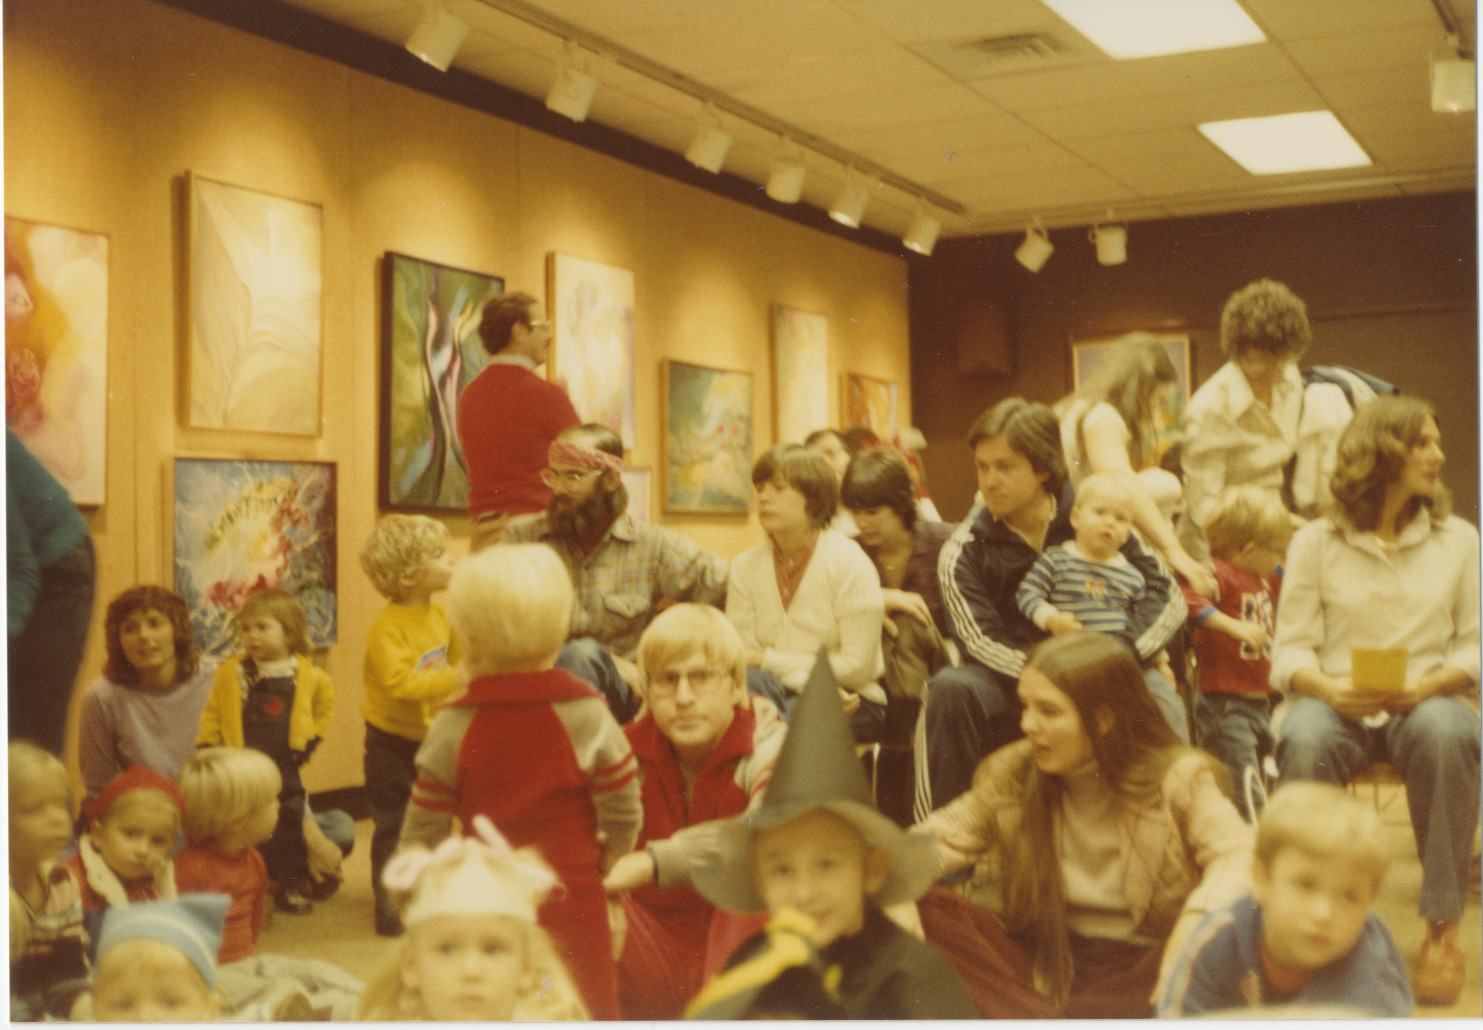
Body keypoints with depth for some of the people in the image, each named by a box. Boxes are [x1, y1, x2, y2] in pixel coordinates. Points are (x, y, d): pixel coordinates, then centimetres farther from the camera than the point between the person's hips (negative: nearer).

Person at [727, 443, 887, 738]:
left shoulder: (848, 562, -5)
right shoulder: (745, 567, 7)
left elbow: (858, 665, -9)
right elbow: (741, 657, -1)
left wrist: (770, 660, -9)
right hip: (779, 692, 4)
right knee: (748, 682, -32)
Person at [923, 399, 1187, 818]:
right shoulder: (963, 552, -1)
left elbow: (1169, 598, -7)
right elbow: (982, 642, -14)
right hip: (1011, 689, 0)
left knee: (1157, 697, -30)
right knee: (950, 689, -30)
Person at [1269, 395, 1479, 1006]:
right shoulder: (1316, 542, 8)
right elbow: (1291, 650, 3)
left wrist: (1428, 685, -13)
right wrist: (1330, 689, -18)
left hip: (1427, 699, 1)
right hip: (1339, 702, -1)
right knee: (1305, 742, -36)